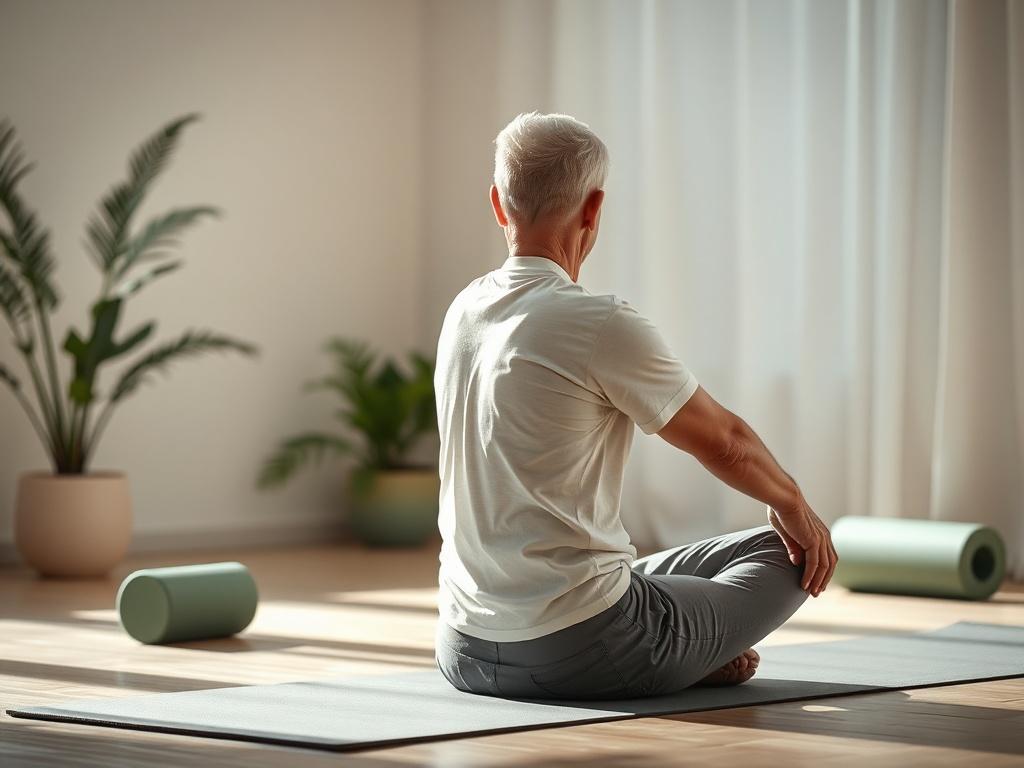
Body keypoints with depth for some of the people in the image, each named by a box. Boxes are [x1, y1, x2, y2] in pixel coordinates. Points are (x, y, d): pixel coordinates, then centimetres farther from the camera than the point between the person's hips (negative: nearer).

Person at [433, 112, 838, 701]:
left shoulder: (462, 314, 7)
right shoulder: (599, 326, -17)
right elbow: (725, 442, -3)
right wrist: (792, 503, 18)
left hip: (464, 653, 7)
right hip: (580, 656, -7)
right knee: (786, 555, 12)